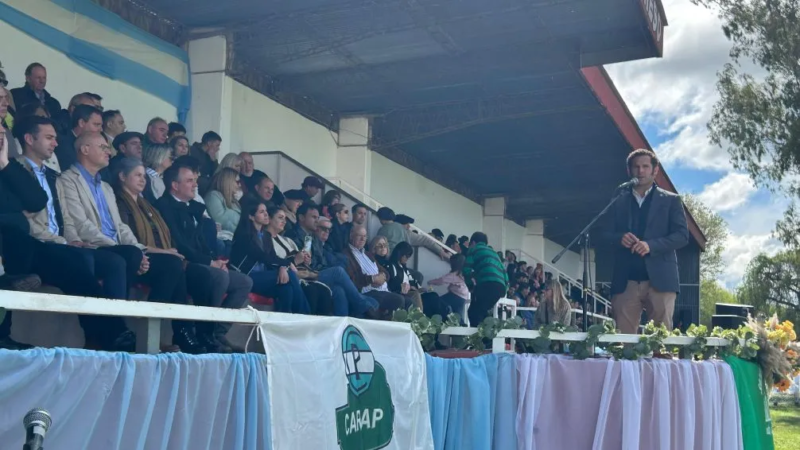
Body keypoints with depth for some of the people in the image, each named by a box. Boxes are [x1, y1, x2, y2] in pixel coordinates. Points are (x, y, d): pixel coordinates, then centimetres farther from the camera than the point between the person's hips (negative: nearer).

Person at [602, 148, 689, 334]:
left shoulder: (670, 200, 11)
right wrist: (620, 238, -13)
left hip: (660, 279, -1)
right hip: (626, 281, 2)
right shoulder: (618, 201, 16)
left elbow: (682, 235, 1)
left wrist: (651, 245, -15)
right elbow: (606, 234, 10)